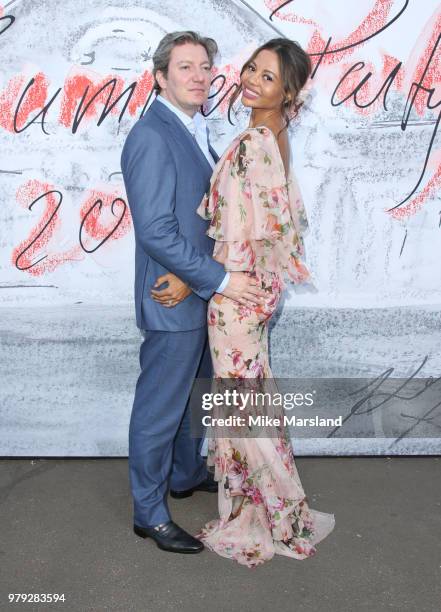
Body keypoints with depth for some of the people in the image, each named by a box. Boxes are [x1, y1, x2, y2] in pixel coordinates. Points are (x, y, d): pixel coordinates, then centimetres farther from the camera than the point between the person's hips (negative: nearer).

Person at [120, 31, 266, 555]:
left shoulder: (194, 131, 11)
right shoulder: (151, 137, -19)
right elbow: (155, 231, -25)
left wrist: (192, 275, 1)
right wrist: (221, 280, -22)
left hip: (197, 292, 9)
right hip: (173, 302, -9)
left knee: (192, 393, 24)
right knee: (160, 408, 5)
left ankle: (186, 473, 44)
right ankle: (149, 513, 21)